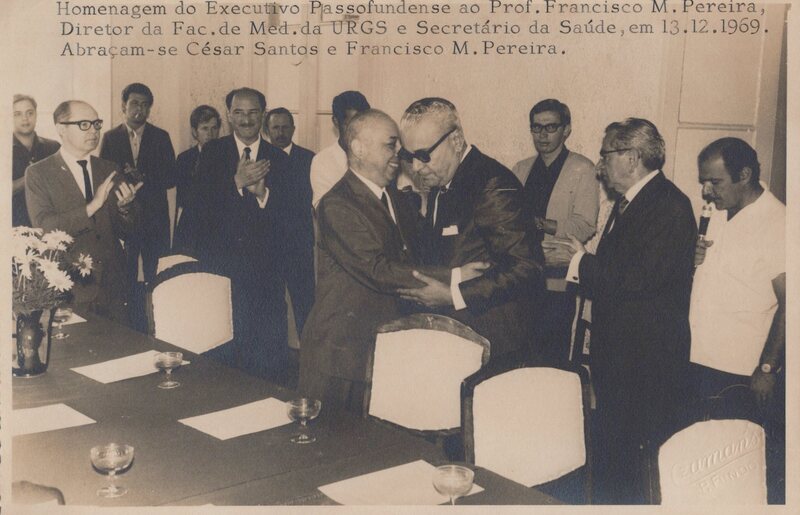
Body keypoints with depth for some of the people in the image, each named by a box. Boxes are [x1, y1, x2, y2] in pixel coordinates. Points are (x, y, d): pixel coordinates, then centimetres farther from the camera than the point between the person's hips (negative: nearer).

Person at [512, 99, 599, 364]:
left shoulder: (582, 170, -3)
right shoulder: (520, 170, 15)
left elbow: (585, 227, -11)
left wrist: (539, 223, -18)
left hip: (557, 281, -4)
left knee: (554, 359, 1)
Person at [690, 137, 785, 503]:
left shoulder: (777, 223, -14)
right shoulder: (718, 214, 9)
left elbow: (788, 302, -15)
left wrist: (767, 368, -15)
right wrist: (693, 260, -2)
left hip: (744, 375, -7)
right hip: (699, 361, 7)